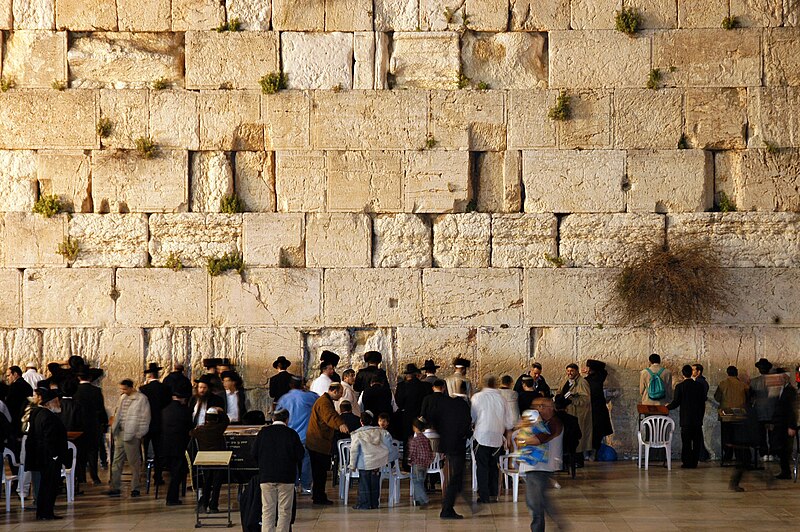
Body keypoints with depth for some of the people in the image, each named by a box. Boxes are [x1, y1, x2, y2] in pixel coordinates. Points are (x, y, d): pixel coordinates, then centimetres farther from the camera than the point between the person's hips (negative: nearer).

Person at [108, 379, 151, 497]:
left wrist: (140, 434, -13)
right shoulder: (123, 398, 15)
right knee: (117, 461, 5)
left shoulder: (141, 399, -9)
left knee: (134, 462, 1)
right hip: (120, 433, 7)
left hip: (132, 434, -7)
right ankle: (115, 488, 8)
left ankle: (135, 488, 8)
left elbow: (144, 418, -10)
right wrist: (114, 430, 15)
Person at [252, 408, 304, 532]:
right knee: (284, 511, 5)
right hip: (286, 477, -1)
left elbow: (254, 453, 3)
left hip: (266, 476, 1)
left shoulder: (263, 432, 1)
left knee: (267, 510, 3)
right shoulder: (291, 434, -4)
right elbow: (300, 455, -3)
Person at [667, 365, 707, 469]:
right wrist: (701, 416, 15)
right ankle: (694, 462, 9)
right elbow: (703, 403, 6)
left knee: (686, 441, 1)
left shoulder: (680, 386, -8)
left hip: (686, 419, -3)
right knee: (697, 441, 8)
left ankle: (687, 462, 0)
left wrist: (667, 407, 12)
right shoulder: (699, 385, 3)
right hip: (698, 419, 3)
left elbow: (676, 403, -8)